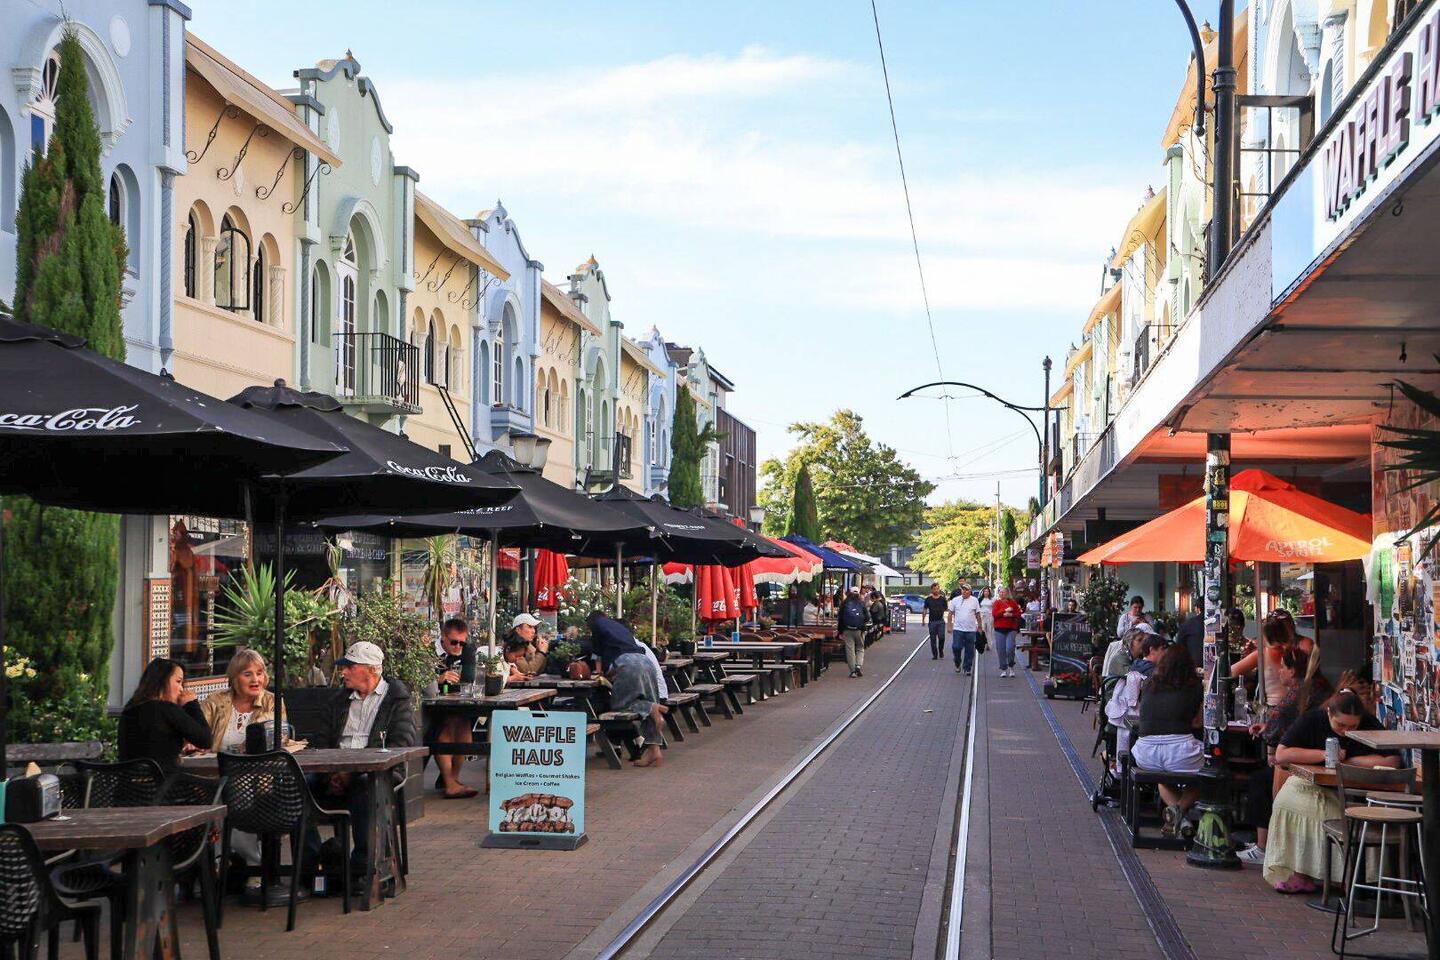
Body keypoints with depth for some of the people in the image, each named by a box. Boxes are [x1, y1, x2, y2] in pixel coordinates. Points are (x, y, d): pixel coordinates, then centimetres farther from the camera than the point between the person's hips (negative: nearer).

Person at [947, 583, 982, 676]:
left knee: (969, 650, 3)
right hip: (958, 629, 0)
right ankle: (957, 663, 16)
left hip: (971, 630, 0)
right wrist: (950, 625, 2)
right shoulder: (955, 600, 4)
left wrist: (979, 627, 6)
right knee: (956, 647, -8)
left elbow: (978, 615, 8)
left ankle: (967, 669, 12)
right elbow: (951, 613, 8)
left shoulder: (974, 601, 4)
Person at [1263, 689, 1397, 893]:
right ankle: (1297, 872, -19)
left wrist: (1347, 760, -16)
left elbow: (1390, 761, -22)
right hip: (1310, 781, 1)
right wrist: (1324, 754, -20)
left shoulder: (1370, 725, -10)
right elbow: (1281, 754, -18)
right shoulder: (1311, 720, -10)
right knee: (1286, 801, -28)